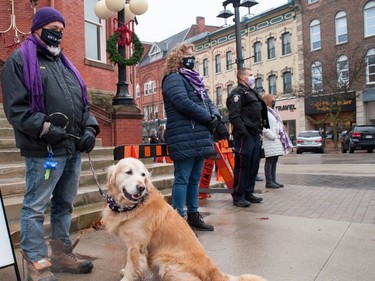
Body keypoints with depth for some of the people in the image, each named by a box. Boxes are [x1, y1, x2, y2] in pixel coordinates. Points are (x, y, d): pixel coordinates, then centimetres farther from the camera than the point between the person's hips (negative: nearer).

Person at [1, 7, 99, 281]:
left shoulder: (66, 63, 21)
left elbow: (83, 102, 19)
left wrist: (89, 127, 3)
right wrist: (46, 128, -20)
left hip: (73, 148, 8)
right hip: (44, 149, -7)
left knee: (65, 204, 15)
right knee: (36, 206, 1)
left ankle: (62, 253, 29)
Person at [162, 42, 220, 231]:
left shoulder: (194, 79, 24)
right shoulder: (173, 79, -5)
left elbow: (207, 101, 20)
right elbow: (184, 103, -19)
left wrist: (215, 116, -2)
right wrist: (209, 118, -11)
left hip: (199, 137, 9)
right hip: (184, 139, -9)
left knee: (194, 179, 14)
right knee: (182, 179, -6)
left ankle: (193, 215, 24)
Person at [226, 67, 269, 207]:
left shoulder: (251, 92, 24)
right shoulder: (238, 92, -7)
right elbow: (234, 115, -18)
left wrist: (259, 131, 17)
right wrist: (244, 132, -23)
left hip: (255, 135, 10)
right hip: (244, 136, -10)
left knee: (253, 166, 11)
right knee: (242, 166, -6)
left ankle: (248, 193, 21)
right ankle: (238, 196, 1)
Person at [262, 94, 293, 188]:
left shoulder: (273, 112, 22)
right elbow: (264, 128, -19)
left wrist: (281, 137, 14)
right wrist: (274, 136, -16)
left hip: (277, 141, 9)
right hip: (270, 141, -9)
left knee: (274, 161, 9)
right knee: (270, 161, -8)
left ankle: (273, 180, 13)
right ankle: (269, 182, -5)